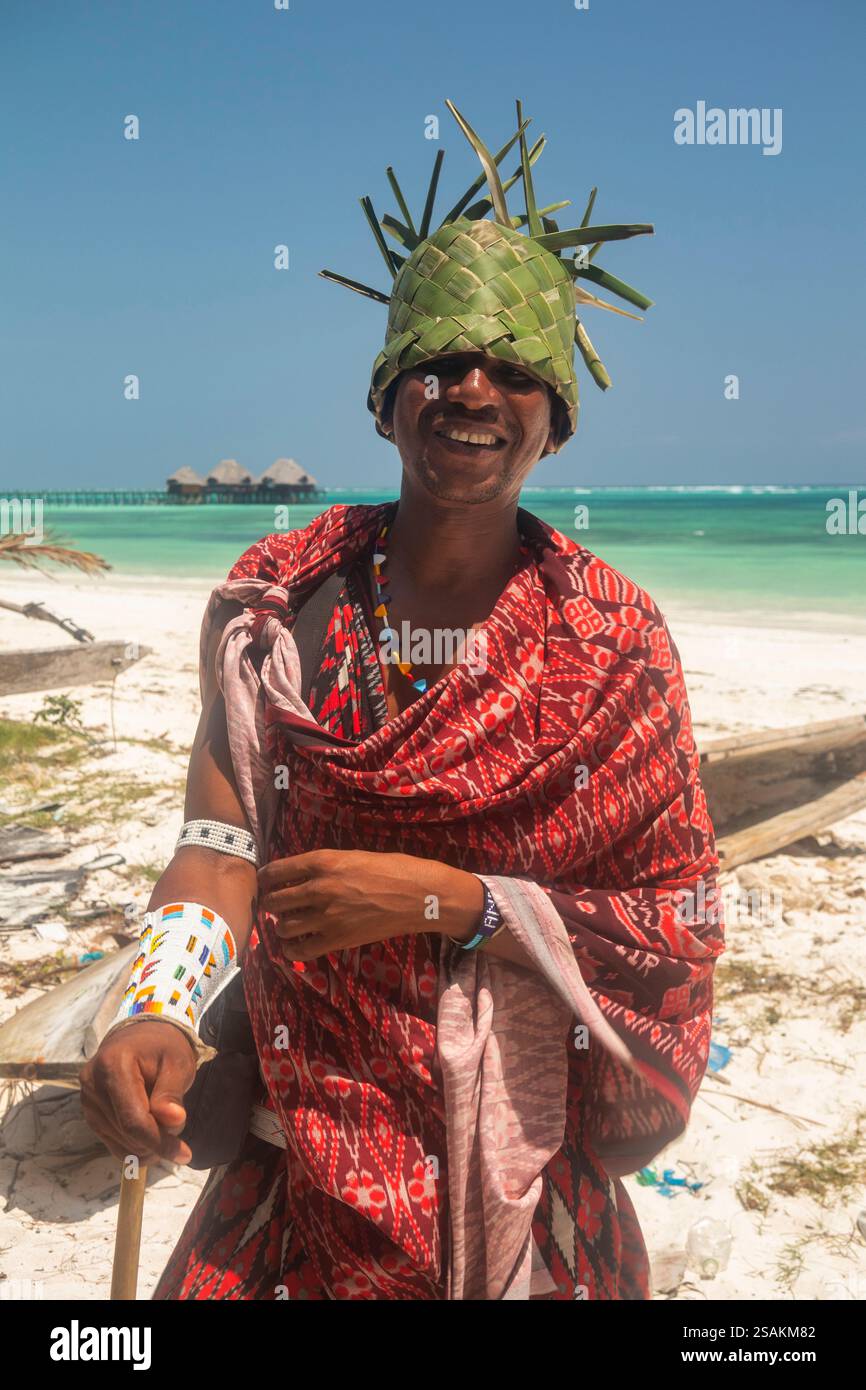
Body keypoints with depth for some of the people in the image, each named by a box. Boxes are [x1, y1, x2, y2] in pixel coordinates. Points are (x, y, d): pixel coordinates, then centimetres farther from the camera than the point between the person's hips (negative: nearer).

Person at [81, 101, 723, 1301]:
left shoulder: (618, 643, -10)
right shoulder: (279, 601, -6)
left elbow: (679, 926, -9)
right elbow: (226, 835, -12)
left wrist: (441, 897, -21)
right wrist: (161, 1007, -31)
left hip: (531, 1149, 0)